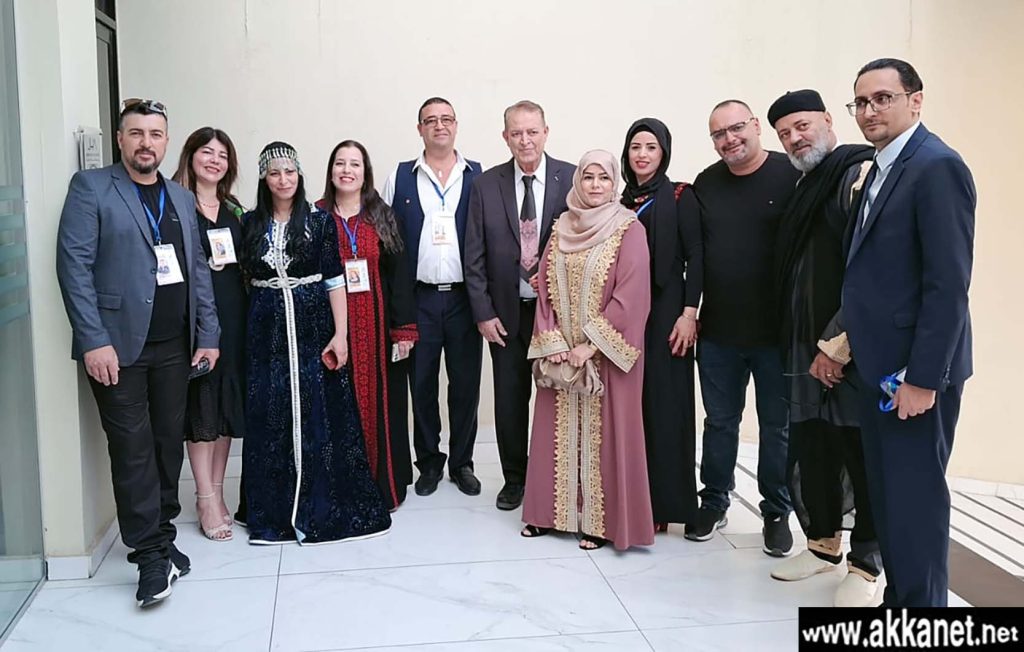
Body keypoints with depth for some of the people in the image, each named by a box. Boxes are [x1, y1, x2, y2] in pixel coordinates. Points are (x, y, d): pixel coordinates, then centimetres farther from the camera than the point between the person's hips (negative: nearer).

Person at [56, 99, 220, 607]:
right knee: (133, 449, -2)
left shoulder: (181, 198, 15)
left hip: (174, 345, 5)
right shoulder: (90, 188, -2)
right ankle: (150, 555, 6)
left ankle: (161, 536, 23)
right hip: (118, 345, -5)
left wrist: (208, 334, 8)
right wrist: (94, 340, -16)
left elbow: (198, 269, 15)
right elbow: (74, 265, -9)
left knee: (169, 444, 9)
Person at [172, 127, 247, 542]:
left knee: (229, 399, 8)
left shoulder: (234, 210, 15)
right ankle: (207, 500, 3)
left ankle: (215, 492, 19)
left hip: (232, 311, 5)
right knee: (200, 399, -3)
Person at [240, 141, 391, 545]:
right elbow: (244, 276, 12)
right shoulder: (250, 224, 7)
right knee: (270, 419, 5)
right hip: (266, 331, 2)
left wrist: (340, 334, -10)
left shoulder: (320, 221, 1)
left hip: (313, 327, -2)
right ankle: (275, 511, 16)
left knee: (319, 416, 0)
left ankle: (322, 507, 13)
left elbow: (335, 280, -2)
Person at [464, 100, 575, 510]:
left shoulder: (572, 179, -4)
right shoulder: (486, 185, 1)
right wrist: (483, 313, -3)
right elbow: (475, 256, 1)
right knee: (510, 398, 9)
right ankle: (514, 478, 25)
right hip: (506, 310, 1)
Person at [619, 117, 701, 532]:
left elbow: (695, 258, -6)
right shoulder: (621, 202, 13)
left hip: (665, 311, -4)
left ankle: (662, 505, 7)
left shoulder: (680, 197, -1)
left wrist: (689, 314, -13)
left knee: (664, 404, -1)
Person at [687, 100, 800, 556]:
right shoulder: (706, 184, 6)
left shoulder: (791, 176, -8)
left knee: (776, 426, 10)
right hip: (717, 330, 4)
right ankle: (714, 504, 29)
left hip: (776, 330, -3)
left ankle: (776, 513, 24)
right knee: (720, 421, 14)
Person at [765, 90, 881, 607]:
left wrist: (838, 347, -17)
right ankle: (823, 543, 31)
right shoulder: (804, 187, 16)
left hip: (854, 352, -8)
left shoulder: (861, 175, -11)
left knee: (862, 454, 3)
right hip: (808, 349, 8)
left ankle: (866, 564, 16)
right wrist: (804, 346, 14)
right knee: (812, 449, 14)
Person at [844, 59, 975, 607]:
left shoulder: (937, 167, -14)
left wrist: (923, 377, -20)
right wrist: (844, 343, 12)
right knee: (887, 494, 15)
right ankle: (899, 598, 28)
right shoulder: (882, 169, 15)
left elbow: (949, 283, -19)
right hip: (879, 365, 9)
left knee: (915, 496, -1)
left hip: (915, 369, -9)